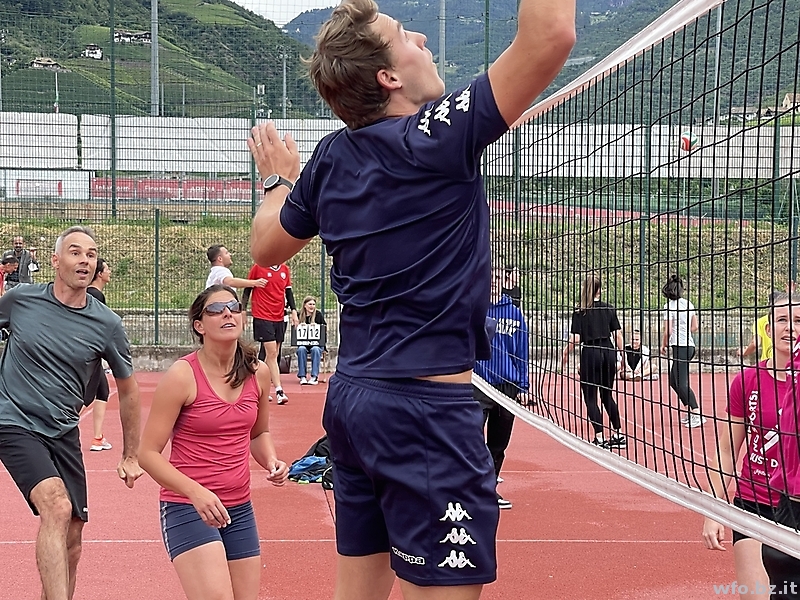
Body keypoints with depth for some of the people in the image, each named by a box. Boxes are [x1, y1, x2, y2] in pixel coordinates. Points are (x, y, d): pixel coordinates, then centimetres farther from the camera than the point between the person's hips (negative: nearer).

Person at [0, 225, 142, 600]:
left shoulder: (107, 324, -2)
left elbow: (128, 390, 9)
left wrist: (130, 457, 12)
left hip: (63, 432, 3)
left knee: (71, 535, 7)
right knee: (57, 507, -26)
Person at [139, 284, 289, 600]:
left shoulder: (258, 373, 3)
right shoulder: (182, 375, -12)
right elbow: (148, 452, -11)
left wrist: (271, 461, 0)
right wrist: (196, 492, -24)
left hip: (239, 509, 6)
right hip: (187, 507, -6)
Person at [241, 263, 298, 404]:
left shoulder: (285, 270, 10)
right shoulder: (257, 268, -3)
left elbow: (288, 292, 16)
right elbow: (247, 290, 2)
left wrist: (293, 310, 6)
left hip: (279, 318, 6)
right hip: (262, 317, -6)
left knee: (272, 354, 7)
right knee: (272, 353, -12)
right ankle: (279, 391, -14)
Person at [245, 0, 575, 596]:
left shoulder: (331, 159, 6)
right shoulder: (435, 138, -14)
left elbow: (265, 247, 22)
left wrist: (278, 178, 38)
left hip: (353, 397, 8)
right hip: (427, 410, -8)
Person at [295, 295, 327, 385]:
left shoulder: (318, 315, 5)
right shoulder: (300, 315, 7)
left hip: (317, 343, -1)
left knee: (315, 349, -33)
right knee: (301, 349, -31)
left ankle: (314, 377, -34)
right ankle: (302, 377, -30)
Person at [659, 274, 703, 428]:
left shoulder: (669, 306, -11)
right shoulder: (688, 304, 9)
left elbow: (668, 331, -14)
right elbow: (694, 327, 14)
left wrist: (663, 345, 1)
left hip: (680, 347, -8)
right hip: (689, 344, 8)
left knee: (681, 383, -8)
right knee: (673, 380, 17)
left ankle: (697, 415, -16)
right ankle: (689, 411, 16)